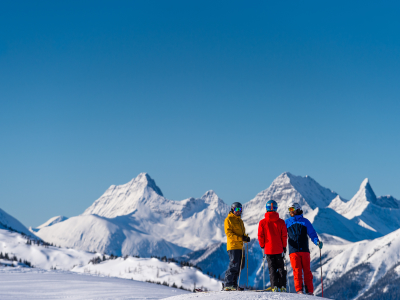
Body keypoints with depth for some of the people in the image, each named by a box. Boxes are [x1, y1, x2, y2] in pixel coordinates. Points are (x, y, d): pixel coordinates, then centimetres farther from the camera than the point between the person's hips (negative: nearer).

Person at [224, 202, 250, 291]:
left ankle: (233, 284, 14)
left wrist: (246, 237, 0)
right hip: (233, 246, -8)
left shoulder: (240, 220, 22)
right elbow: (228, 233, -13)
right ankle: (228, 285, -8)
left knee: (239, 266, 8)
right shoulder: (228, 219, -4)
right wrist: (241, 238, -20)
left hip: (240, 247, 8)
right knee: (234, 265, -12)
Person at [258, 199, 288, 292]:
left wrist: (262, 246, 9)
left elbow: (260, 236, -3)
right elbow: (284, 236, 1)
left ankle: (275, 287, -5)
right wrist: (284, 247, 10)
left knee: (272, 268, 4)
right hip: (279, 249, 1)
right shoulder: (281, 222, -3)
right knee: (281, 268, 9)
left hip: (268, 249, -1)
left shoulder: (262, 222, -5)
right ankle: (282, 286, 5)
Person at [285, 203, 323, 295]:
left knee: (307, 271, 0)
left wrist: (317, 241, -12)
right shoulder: (287, 222, 15)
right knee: (297, 270, -8)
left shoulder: (305, 221, 10)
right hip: (293, 251, 0)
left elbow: (312, 233, 5)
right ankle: (299, 290, -5)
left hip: (304, 250, 0)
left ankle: (310, 291, 4)